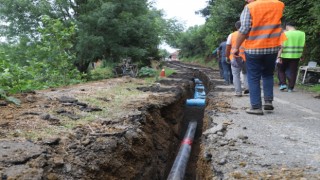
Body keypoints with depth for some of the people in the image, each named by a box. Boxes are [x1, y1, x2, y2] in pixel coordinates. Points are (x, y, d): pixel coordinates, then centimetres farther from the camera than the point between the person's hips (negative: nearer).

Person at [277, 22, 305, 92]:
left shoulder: (285, 34, -7)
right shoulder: (302, 34, 5)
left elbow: (281, 46, -13)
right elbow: (303, 46, 9)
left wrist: (279, 57, -13)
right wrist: (301, 56, 19)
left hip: (285, 56, -3)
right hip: (296, 56, 3)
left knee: (281, 70, 14)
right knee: (293, 72, 8)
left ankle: (283, 84, 4)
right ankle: (290, 87, 9)